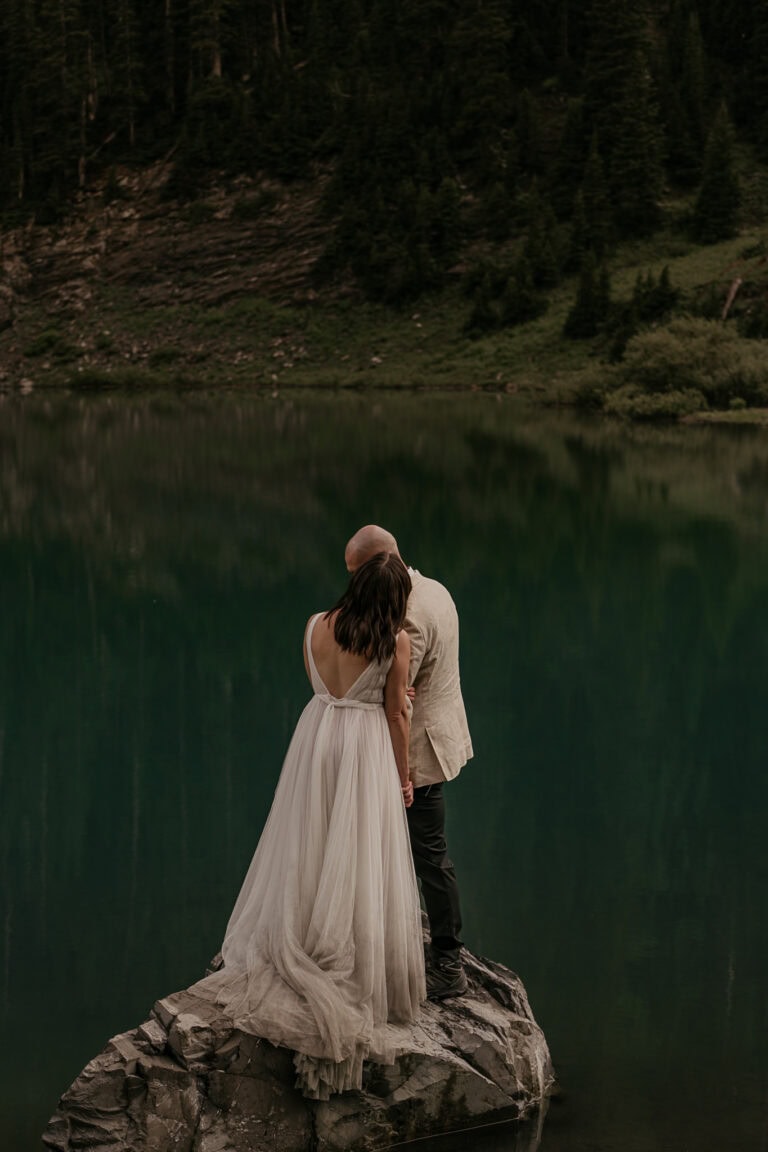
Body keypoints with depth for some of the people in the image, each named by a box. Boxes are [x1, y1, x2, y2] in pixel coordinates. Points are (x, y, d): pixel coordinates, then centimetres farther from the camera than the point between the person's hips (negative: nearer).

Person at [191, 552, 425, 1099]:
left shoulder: (316, 627, -1)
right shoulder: (396, 640, -13)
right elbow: (396, 715, -8)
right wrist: (404, 775, 4)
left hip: (316, 736, 4)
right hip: (367, 748, -4)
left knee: (311, 853, 15)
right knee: (359, 860, 4)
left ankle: (297, 957, 24)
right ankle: (357, 971, 11)